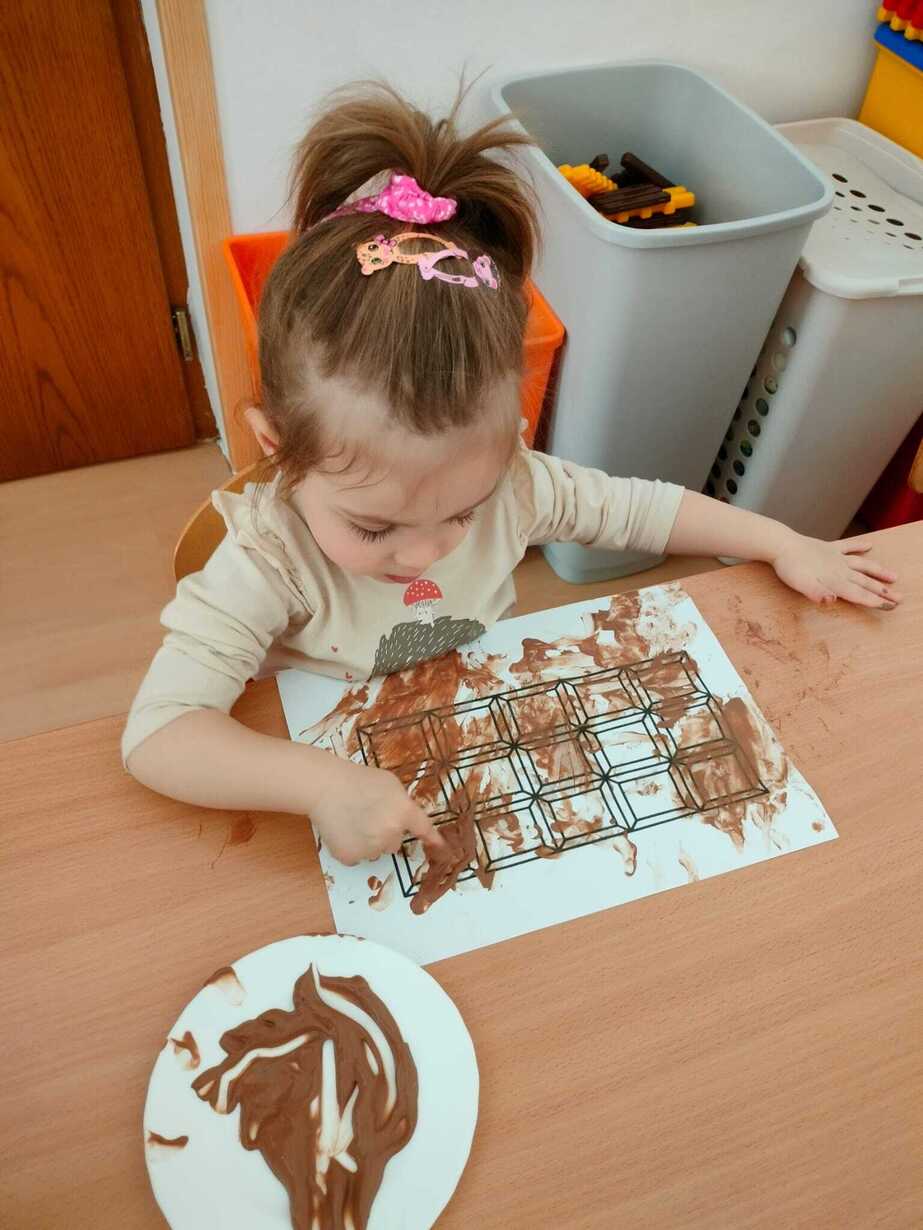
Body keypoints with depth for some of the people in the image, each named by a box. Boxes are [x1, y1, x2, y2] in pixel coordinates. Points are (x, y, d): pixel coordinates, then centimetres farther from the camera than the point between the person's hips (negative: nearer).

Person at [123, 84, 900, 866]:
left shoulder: (509, 482, -17)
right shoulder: (269, 564, -27)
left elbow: (635, 507, -1)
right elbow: (156, 734, -32)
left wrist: (782, 543, -2)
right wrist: (321, 784, -46)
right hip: (341, 792, -4)